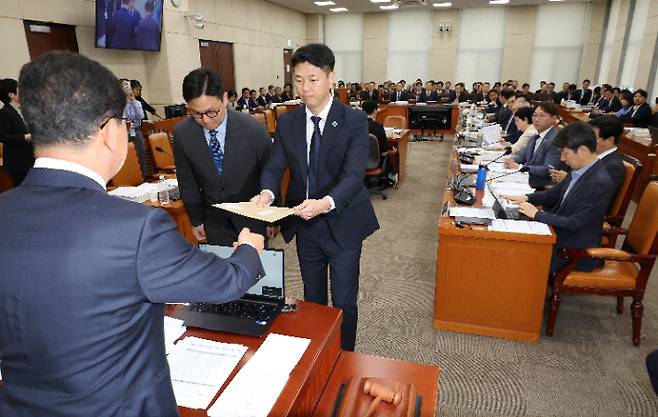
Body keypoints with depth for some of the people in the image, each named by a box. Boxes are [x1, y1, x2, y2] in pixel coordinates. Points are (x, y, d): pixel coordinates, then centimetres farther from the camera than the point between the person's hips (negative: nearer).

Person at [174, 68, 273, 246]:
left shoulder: (255, 130, -19)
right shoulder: (182, 134, -12)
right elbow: (187, 181, 2)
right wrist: (196, 220, 8)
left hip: (252, 218, -1)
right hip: (214, 221, 2)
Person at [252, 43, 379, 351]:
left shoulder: (354, 121, -13)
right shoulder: (287, 122, 1)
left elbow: (354, 173, -23)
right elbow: (274, 167, -3)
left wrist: (326, 202, -42)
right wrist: (267, 193, -26)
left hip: (342, 225, -4)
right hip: (305, 225, 4)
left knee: (344, 302, 8)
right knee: (312, 299, 21)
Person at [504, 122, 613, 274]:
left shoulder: (600, 183, -26)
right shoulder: (578, 169, 0)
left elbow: (574, 224, -25)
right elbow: (556, 192, 15)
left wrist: (537, 213, -18)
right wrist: (527, 198, 0)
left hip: (576, 251, -8)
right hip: (559, 233, 8)